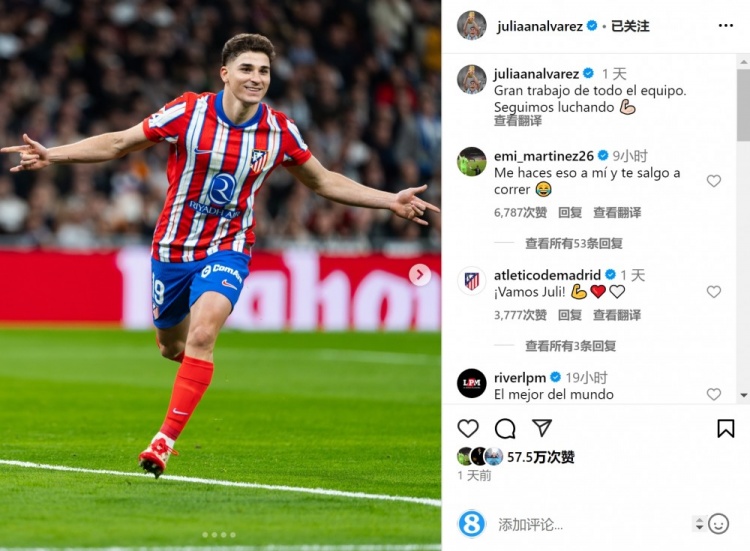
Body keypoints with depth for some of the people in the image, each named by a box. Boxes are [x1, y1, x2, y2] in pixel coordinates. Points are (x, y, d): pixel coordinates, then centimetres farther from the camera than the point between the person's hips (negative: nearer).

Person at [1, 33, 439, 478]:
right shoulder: (188, 112, -14)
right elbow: (118, 144, -5)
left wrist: (391, 201, 3)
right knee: (171, 346, 14)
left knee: (203, 332, -26)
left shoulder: (280, 131, -8)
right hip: (173, 246, 1)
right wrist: (52, 155, -14)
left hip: (227, 249, -1)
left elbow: (323, 181, 8)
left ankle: (166, 440, -22)